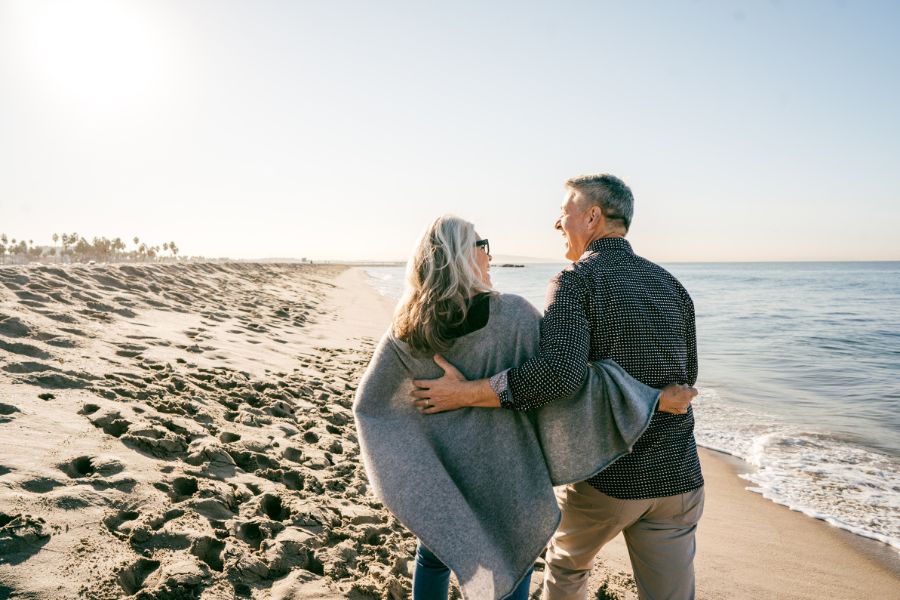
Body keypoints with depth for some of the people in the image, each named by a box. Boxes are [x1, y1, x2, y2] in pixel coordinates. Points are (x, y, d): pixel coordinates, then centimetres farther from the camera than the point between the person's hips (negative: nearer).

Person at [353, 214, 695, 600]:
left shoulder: (407, 330, -11)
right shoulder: (513, 315, -21)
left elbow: (369, 402, -4)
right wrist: (654, 399, -16)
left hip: (438, 470, 3)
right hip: (502, 472, -3)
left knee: (435, 554, 28)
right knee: (512, 564, 21)